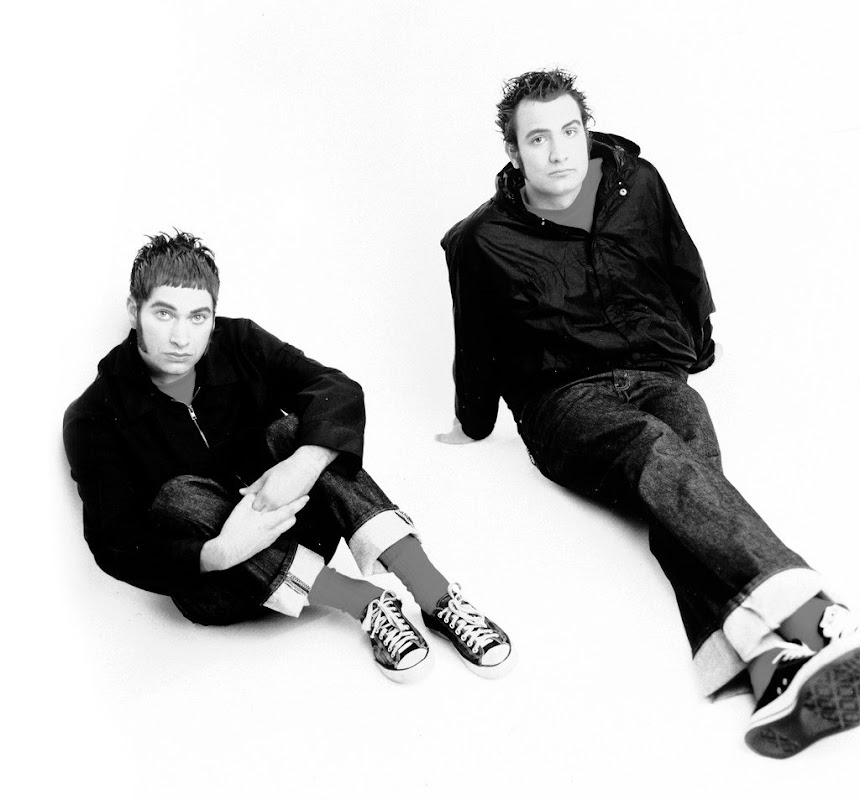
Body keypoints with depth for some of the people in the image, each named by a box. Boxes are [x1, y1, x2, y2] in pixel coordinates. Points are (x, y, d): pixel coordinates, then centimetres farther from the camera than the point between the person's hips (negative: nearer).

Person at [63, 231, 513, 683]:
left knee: (293, 429, -23)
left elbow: (338, 391, -18)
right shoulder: (93, 419, -12)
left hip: (293, 538, 2)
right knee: (180, 497, -31)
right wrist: (218, 554, -36)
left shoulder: (238, 344, -5)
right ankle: (365, 604, -31)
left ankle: (436, 597, -33)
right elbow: (115, 547, -18)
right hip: (212, 587, -2)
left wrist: (303, 464, -38)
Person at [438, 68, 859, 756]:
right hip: (564, 399, -2)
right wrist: (473, 424, 23)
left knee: (685, 479, -33)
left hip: (659, 376, 3)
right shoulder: (484, 241, 0)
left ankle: (780, 666, -55)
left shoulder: (637, 184, 8)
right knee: (660, 453, -36)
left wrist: (695, 351, 31)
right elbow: (477, 348, 13)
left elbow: (687, 274, 23)